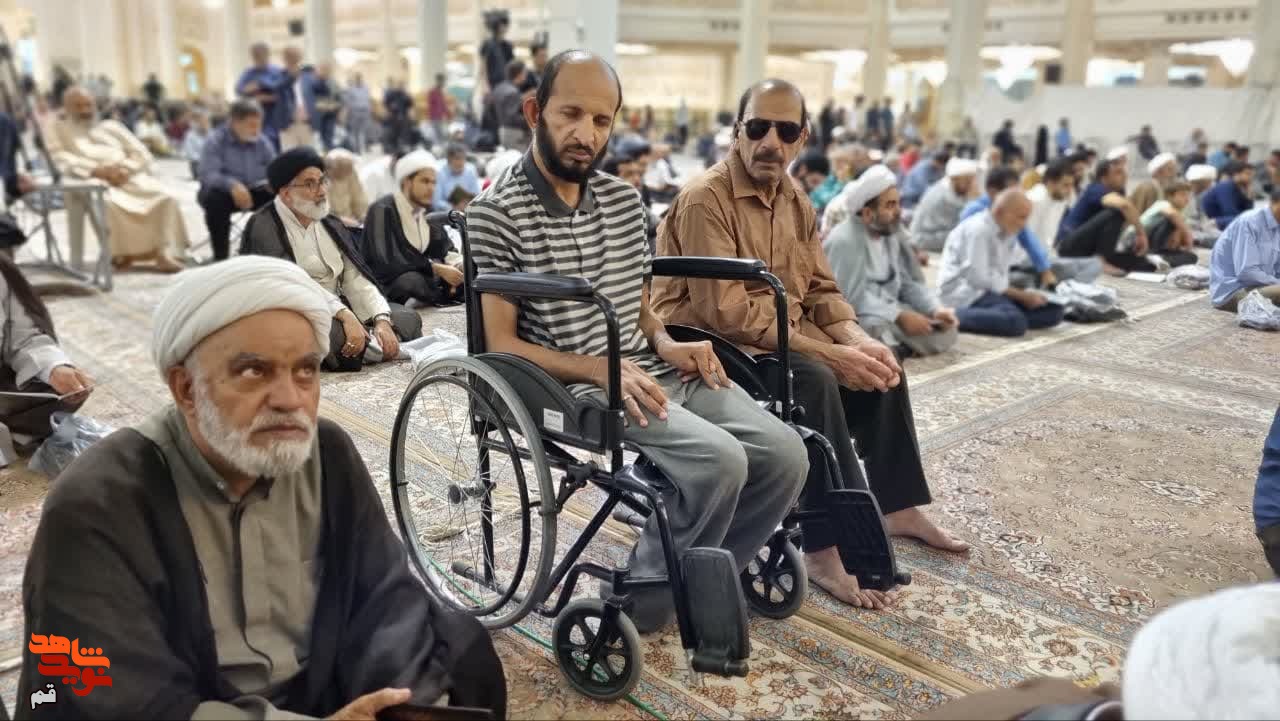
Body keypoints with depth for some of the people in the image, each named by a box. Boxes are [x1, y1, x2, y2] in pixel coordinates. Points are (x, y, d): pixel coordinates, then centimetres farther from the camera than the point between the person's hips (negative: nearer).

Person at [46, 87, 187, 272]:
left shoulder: (111, 126, 26)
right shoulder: (56, 130, 17)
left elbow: (143, 154, 14)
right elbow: (62, 161, -2)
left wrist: (125, 169, -8)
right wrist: (96, 170, -19)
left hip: (129, 178, 3)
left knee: (166, 196, -25)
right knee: (106, 202, -39)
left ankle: (160, 251, -25)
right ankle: (121, 251, -24)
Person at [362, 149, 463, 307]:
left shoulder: (428, 211, 13)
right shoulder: (382, 210, -10)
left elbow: (446, 250, 10)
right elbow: (388, 261, -22)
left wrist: (460, 265, -14)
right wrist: (438, 269, -24)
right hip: (389, 283, -7)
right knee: (414, 280, -39)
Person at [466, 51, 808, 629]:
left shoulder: (624, 198, 11)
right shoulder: (495, 212, -9)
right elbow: (501, 344, -10)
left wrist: (665, 344, -3)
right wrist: (599, 369, -21)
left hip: (652, 371, 7)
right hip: (576, 387, -7)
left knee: (786, 455, -8)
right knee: (719, 462, -27)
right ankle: (638, 602, -4)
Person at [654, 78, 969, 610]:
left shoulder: (795, 202, 8)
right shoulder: (705, 200, -19)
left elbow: (821, 288, 10)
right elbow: (728, 313, -27)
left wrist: (857, 339, -12)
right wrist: (830, 352, -26)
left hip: (782, 342, 9)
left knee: (882, 369, 4)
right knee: (816, 383, -30)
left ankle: (896, 506, 18)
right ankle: (826, 548, -23)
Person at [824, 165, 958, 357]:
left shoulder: (893, 233, 4)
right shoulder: (844, 241, -20)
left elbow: (910, 282, 6)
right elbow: (853, 298, -25)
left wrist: (936, 309, -11)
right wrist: (900, 317, -26)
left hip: (889, 310, 8)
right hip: (853, 316, -8)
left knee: (945, 333, -4)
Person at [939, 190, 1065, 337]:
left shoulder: (1008, 231, 11)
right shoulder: (978, 229, -15)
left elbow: (1000, 273, 14)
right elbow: (978, 278, -21)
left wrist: (1023, 294, -5)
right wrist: (1022, 295, -16)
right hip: (965, 292, -10)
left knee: (1053, 311, -3)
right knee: (1015, 322, -34)